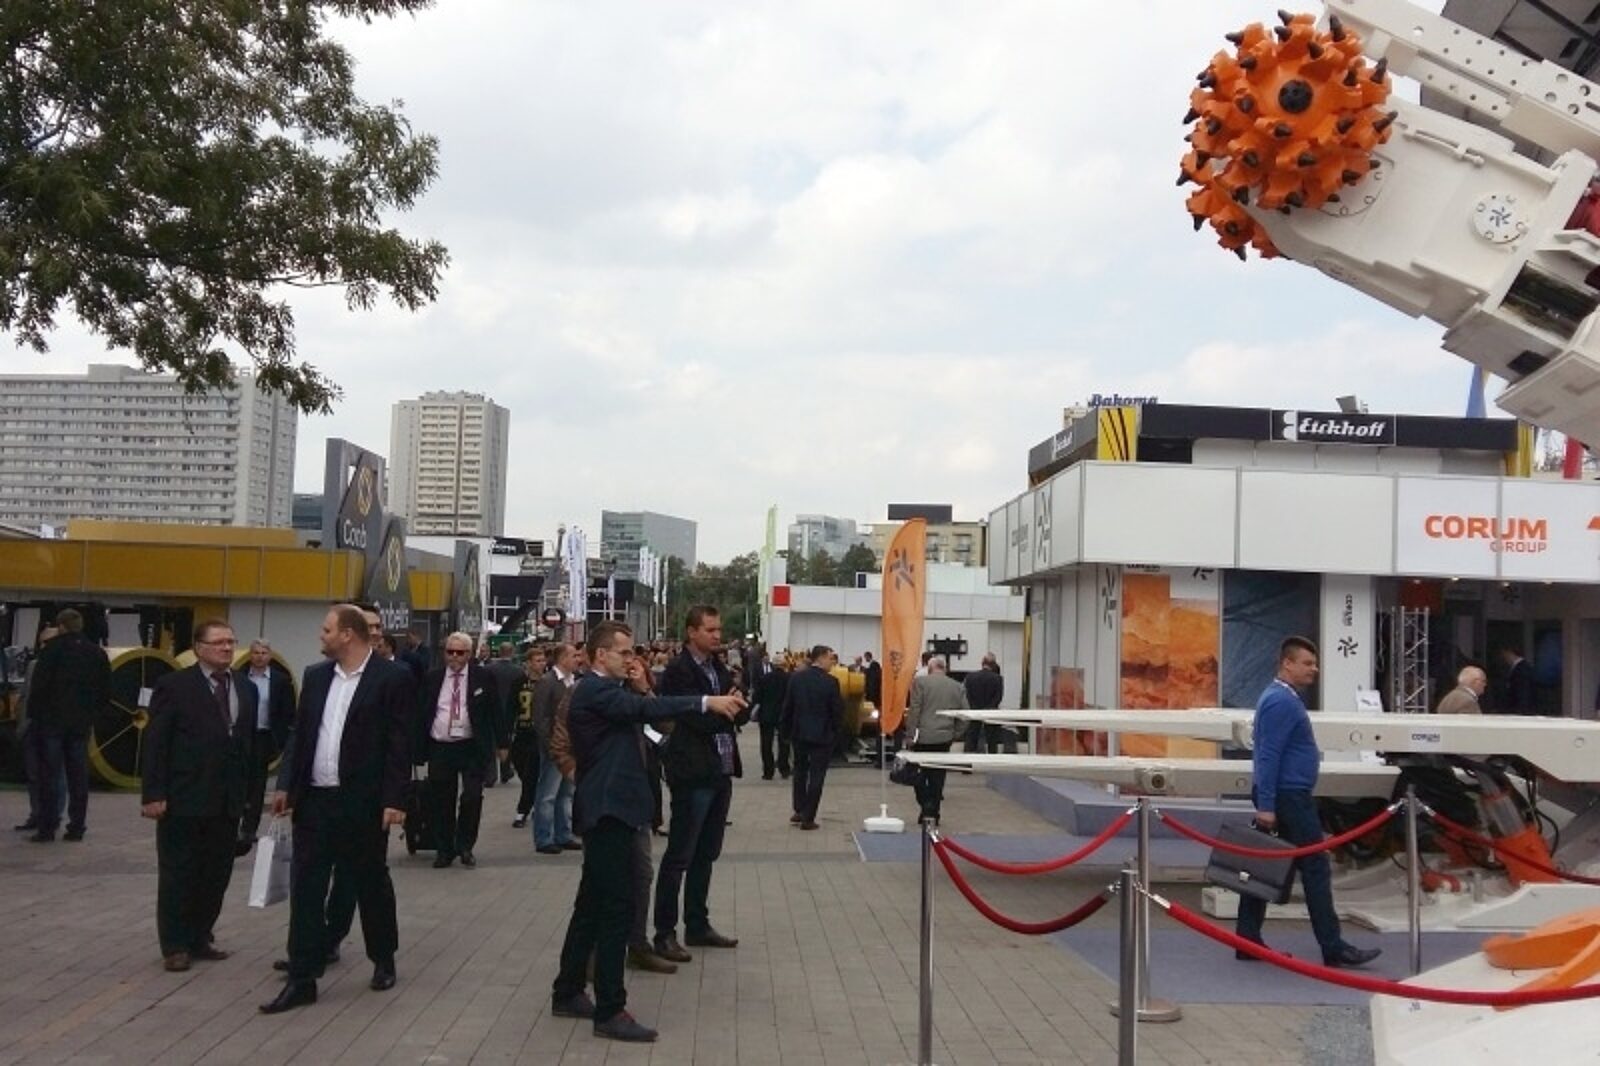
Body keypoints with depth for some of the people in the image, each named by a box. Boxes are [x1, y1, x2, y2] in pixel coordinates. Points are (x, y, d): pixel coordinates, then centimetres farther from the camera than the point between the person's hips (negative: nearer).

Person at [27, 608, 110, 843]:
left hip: (52, 720, -4)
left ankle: (47, 828, -2)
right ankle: (76, 827, 7)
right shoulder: (97, 653, 6)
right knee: (78, 776, 7)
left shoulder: (52, 649, -7)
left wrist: (33, 714, 0)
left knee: (50, 775, -1)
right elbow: (106, 691, 8)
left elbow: (39, 685, -10)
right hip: (82, 723, 4)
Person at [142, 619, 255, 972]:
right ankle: (175, 946, 15)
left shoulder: (246, 688, 9)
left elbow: (250, 742, 9)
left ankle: (200, 939, 23)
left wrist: (249, 791, 5)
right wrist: (153, 794, -13)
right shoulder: (175, 685, -5)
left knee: (217, 873, 9)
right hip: (184, 798, -5)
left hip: (228, 801, 5)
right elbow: (155, 743, -7)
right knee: (178, 875, 5)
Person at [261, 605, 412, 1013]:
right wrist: (286, 785, 5)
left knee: (371, 885, 10)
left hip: (362, 802, -5)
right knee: (305, 889, 2)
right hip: (314, 800, 5)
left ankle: (384, 961, 30)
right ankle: (302, 979, 7)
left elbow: (400, 743, -11)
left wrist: (394, 800, -15)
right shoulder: (316, 676, 9)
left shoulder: (391, 677, -8)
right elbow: (300, 734, 14)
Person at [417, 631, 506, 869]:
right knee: (441, 802, 6)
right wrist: (419, 747, 5)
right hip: (440, 748, 2)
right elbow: (422, 714, 8)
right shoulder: (432, 678, 6)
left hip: (472, 748, -2)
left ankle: (465, 847, 12)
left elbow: (495, 711, 3)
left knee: (472, 797, -5)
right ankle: (444, 850, 19)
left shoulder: (483, 677, 1)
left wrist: (501, 743, 0)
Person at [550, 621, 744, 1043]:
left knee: (593, 904, 16)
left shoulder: (605, 691, 18)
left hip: (611, 807, 11)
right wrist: (707, 702, -37)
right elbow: (645, 707, -30)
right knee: (614, 905, -9)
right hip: (608, 809, -11)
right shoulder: (595, 690, -16)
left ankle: (568, 992, 26)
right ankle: (610, 1011, -5)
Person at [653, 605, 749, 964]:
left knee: (706, 854, 15)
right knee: (679, 856, -2)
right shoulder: (678, 671, -10)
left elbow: (740, 714, 11)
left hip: (720, 772, 8)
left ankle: (697, 926, 24)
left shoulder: (719, 668, 13)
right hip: (693, 773, -8)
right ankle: (664, 933, 5)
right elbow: (696, 719, -18)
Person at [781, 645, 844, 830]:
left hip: (799, 733, 5)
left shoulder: (796, 678, -1)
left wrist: (788, 729, 14)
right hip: (822, 735, -4)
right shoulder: (830, 681, -14)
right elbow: (838, 709, -10)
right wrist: (837, 731, 5)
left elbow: (787, 706, 4)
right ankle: (808, 818, 2)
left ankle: (799, 811, 23)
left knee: (800, 771, 20)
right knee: (816, 775, 2)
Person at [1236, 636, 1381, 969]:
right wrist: (1266, 805, -25)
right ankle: (1333, 948, 0)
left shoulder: (1283, 698, 16)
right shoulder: (1281, 702, -17)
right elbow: (1268, 756, -22)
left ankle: (1248, 940, 12)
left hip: (1283, 796, 10)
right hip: (1288, 798, -10)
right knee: (1316, 869, -4)